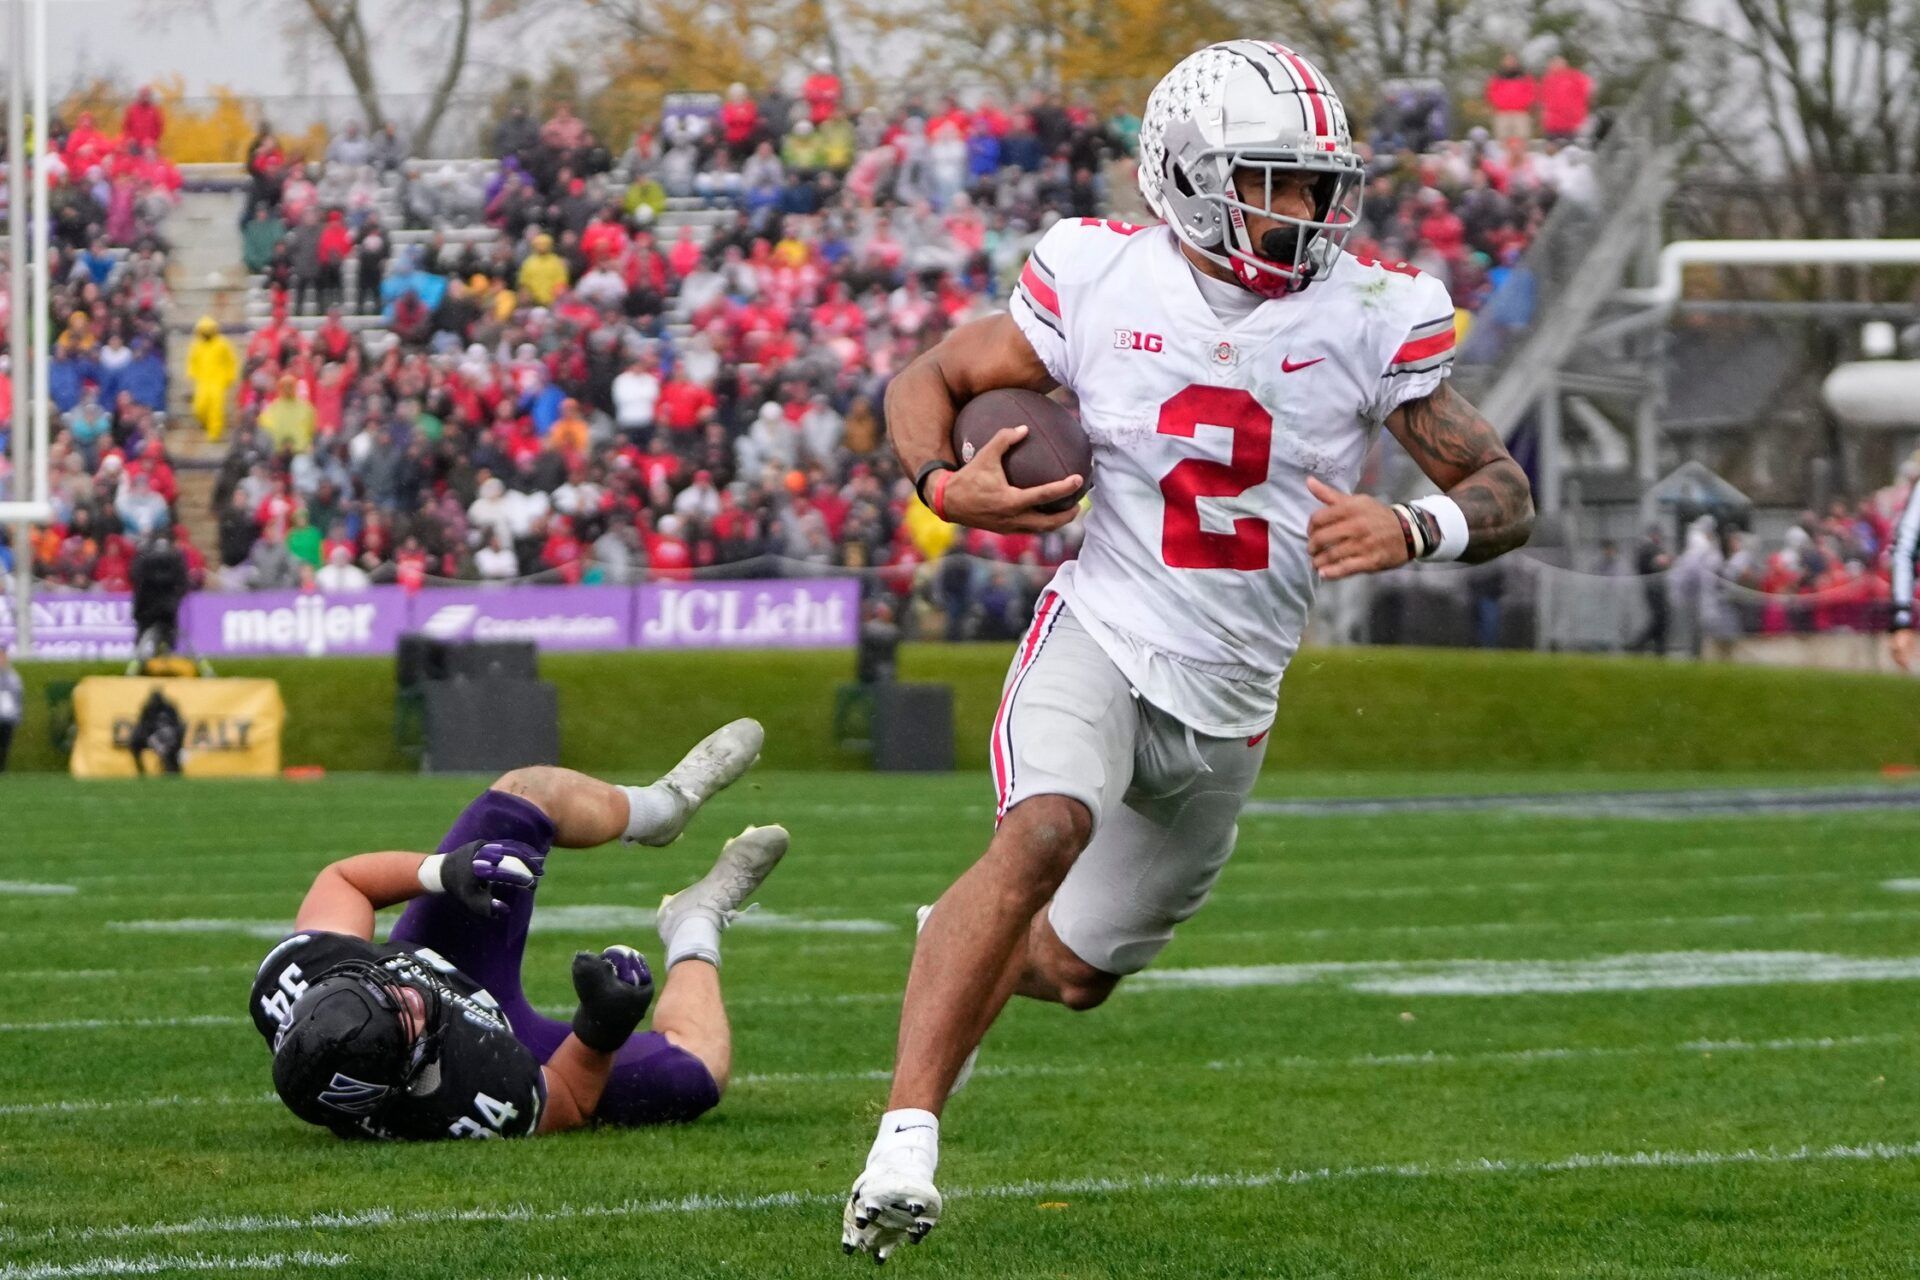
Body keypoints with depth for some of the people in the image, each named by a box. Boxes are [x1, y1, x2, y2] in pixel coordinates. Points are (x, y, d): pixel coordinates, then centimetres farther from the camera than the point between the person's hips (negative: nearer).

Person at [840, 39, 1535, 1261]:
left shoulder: (1371, 317, -9)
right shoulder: (1102, 279, -9)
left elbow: (1506, 495, -7)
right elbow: (924, 382, 5)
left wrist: (1408, 531, -29)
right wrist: (946, 484, -17)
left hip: (1230, 700, 3)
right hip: (1101, 637, -3)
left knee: (1077, 971, 16)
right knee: (1045, 832, -34)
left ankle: (969, 959, 54)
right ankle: (906, 1139, -35)